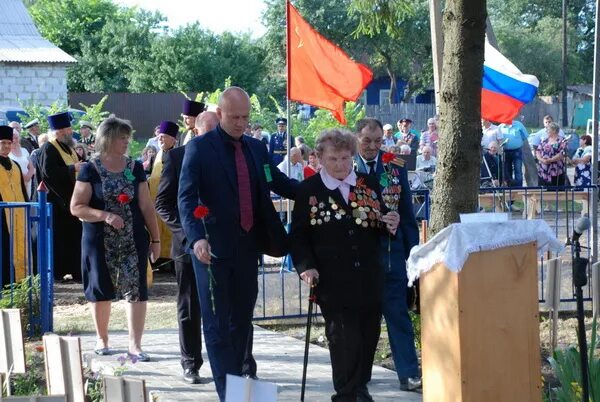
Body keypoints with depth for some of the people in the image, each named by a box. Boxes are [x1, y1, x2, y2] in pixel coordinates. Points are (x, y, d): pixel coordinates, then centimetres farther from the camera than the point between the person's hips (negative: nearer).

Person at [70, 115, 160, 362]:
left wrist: (155, 238, 5)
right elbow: (77, 207, -7)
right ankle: (102, 339, 26)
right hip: (100, 241, -2)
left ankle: (135, 345, -4)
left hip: (134, 240, 2)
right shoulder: (91, 170, -4)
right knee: (101, 291, 8)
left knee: (136, 290, -6)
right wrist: (104, 215, -21)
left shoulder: (135, 168, 5)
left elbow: (146, 206, 8)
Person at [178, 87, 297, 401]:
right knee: (218, 324, -1)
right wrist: (197, 237, -28)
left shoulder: (256, 148, 11)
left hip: (248, 246, 5)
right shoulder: (199, 147, -6)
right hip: (213, 248, -5)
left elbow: (280, 183, 17)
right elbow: (187, 197, -13)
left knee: (242, 320, 11)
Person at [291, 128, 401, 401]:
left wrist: (390, 224, -7)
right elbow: (299, 235, 0)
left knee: (368, 337, 9)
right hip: (334, 283, -4)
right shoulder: (308, 190, 0)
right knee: (345, 340, -6)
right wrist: (306, 266, -13)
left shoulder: (368, 184, 10)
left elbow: (381, 227, 16)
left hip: (368, 280, 4)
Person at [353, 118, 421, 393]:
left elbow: (407, 213, 8)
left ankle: (409, 374, 1)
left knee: (398, 314, 0)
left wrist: (412, 251, 4)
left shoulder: (396, 167, 5)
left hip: (391, 253, 1)